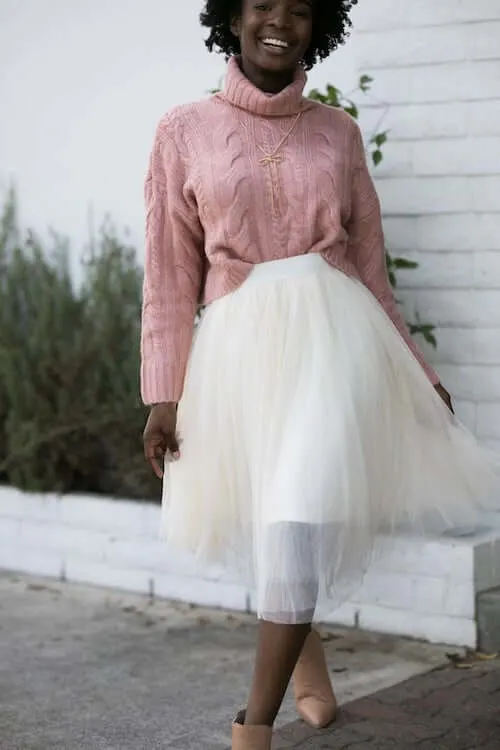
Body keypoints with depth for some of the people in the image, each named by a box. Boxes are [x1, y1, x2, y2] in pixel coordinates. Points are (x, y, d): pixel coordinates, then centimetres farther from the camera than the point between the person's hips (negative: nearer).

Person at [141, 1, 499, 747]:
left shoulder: (338, 132, 10)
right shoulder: (184, 132, 5)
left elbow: (369, 263, 14)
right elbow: (171, 275, 2)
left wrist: (414, 367, 14)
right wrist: (164, 394, -3)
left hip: (334, 336, 0)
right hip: (241, 346, 0)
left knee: (303, 522, -13)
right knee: (274, 524, 11)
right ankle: (303, 648, 41)